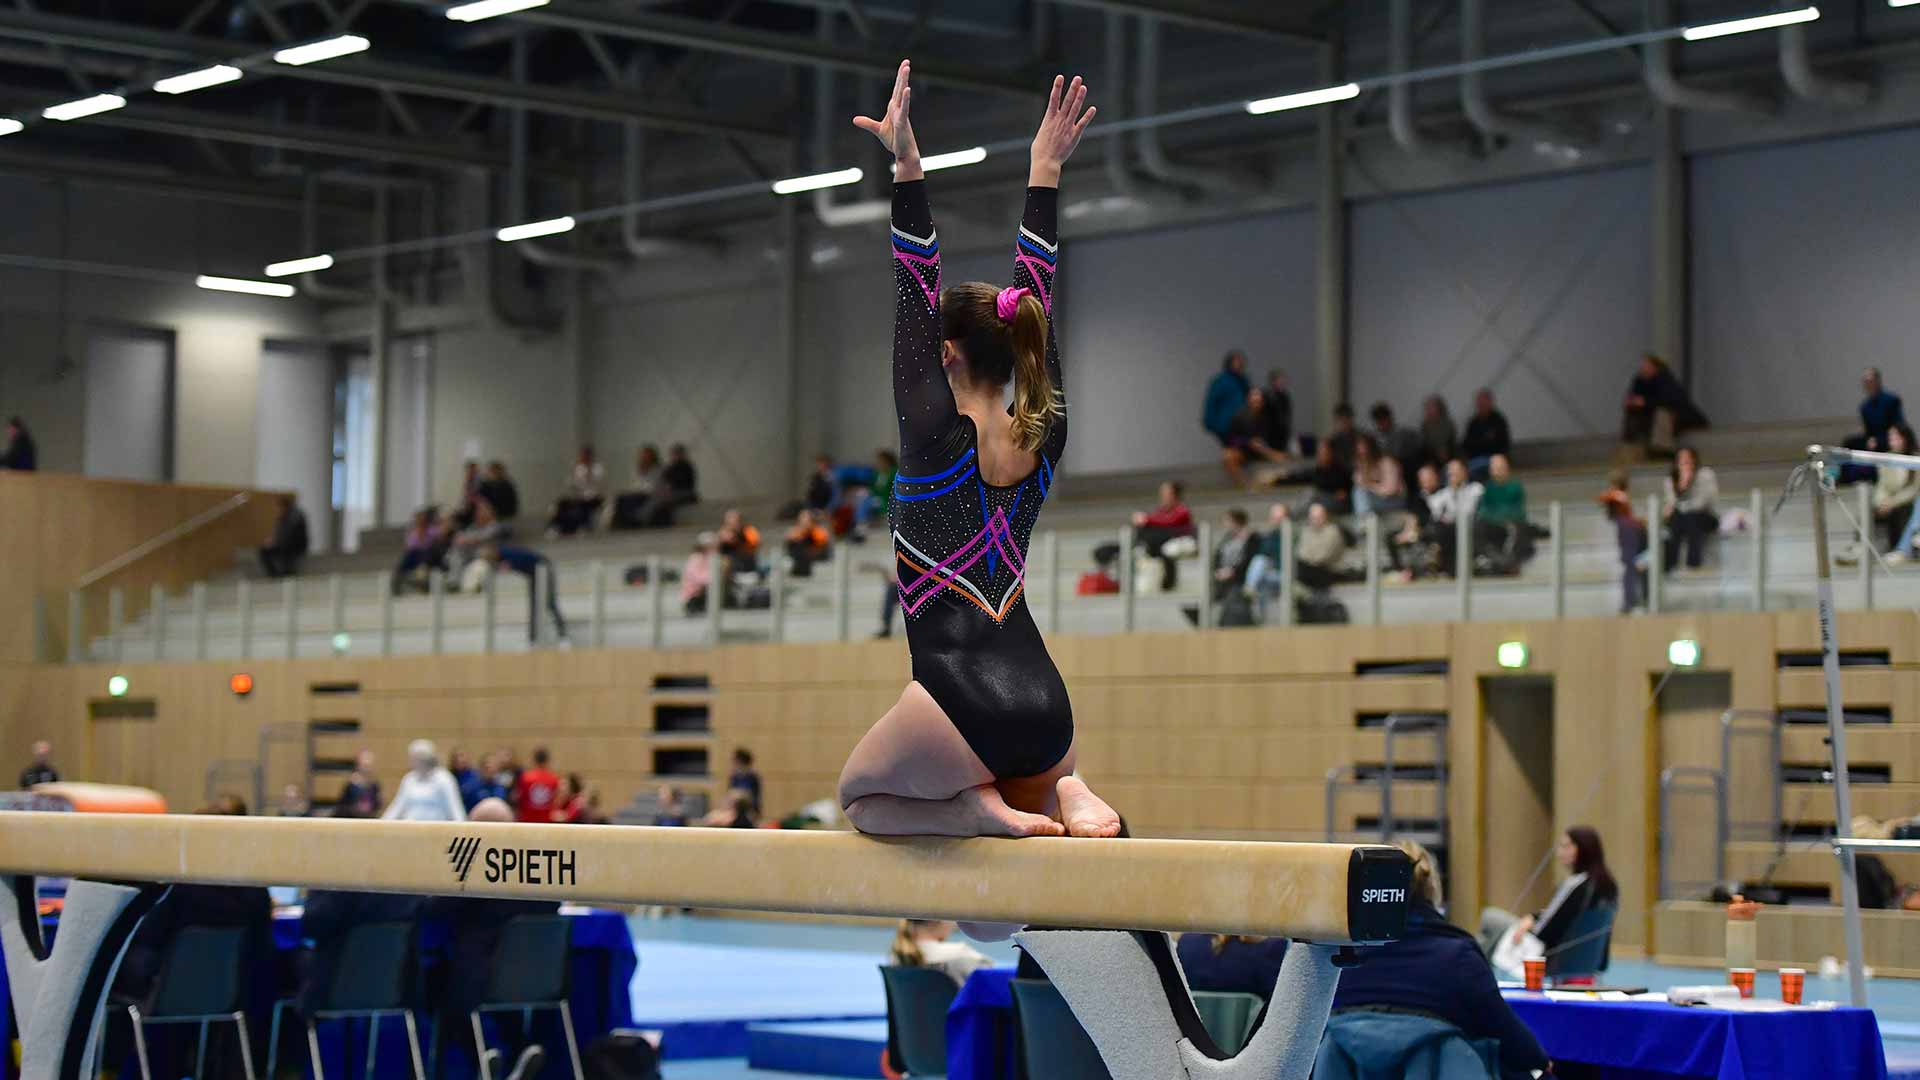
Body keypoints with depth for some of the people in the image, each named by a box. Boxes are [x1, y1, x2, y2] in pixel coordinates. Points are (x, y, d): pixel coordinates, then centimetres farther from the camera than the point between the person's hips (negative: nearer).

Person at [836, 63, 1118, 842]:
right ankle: (1058, 798, 2)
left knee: (858, 797, 24)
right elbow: (1038, 293, 12)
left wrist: (907, 167, -12)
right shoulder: (1044, 440, 6)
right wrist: (1044, 173, 17)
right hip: (1044, 710, 5)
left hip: (958, 705, -5)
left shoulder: (937, 440, -8)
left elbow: (915, 293, -9)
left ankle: (981, 811, -3)